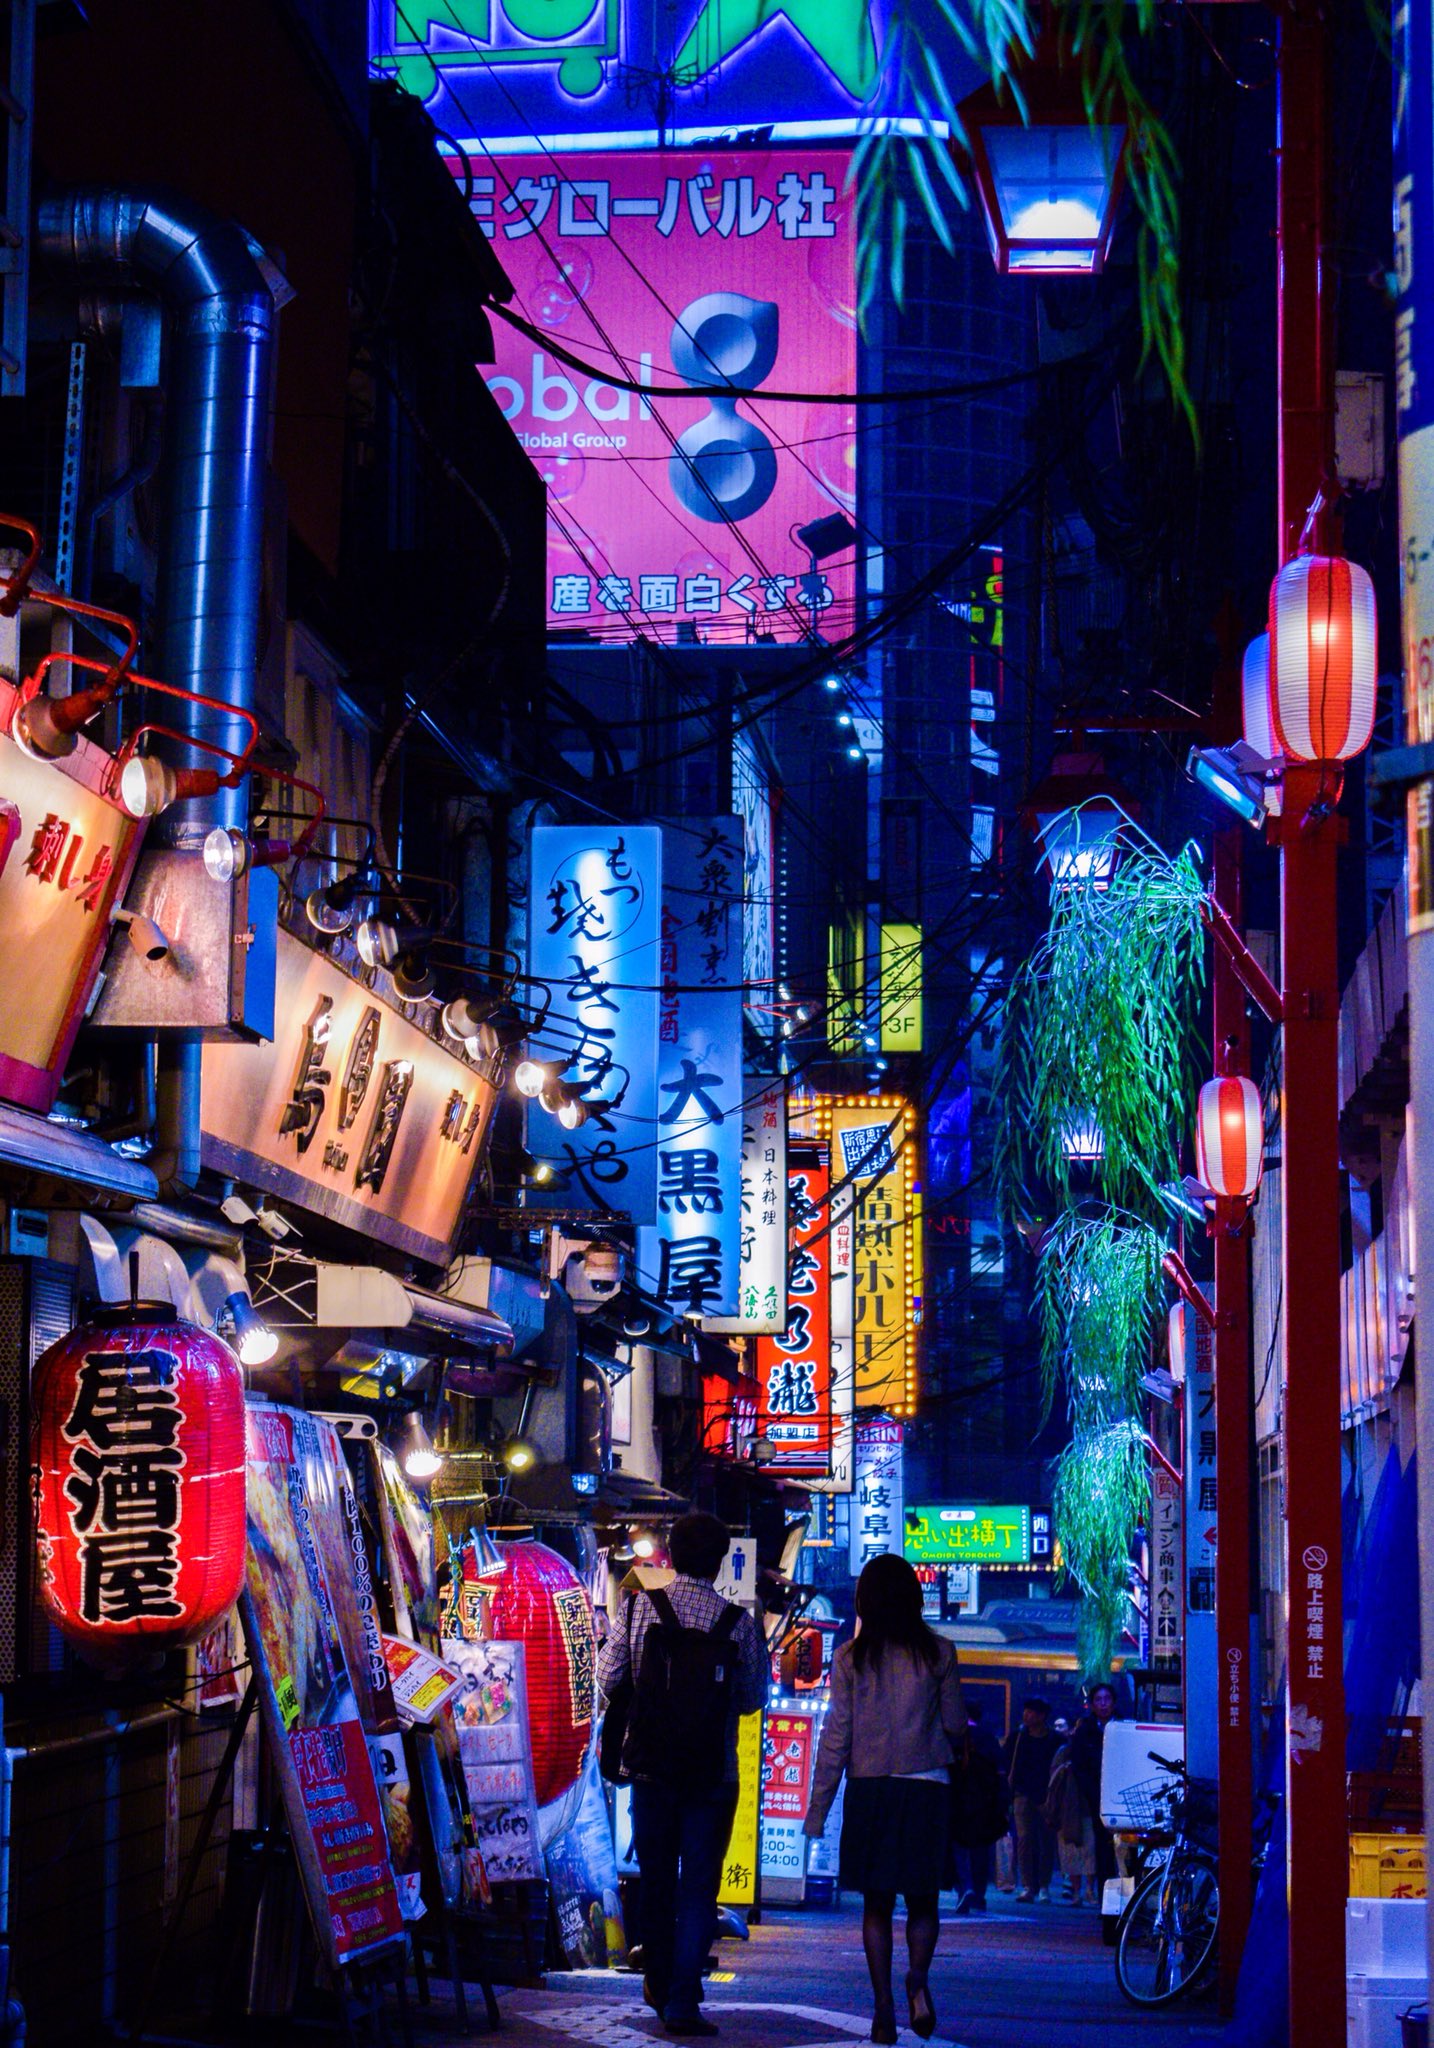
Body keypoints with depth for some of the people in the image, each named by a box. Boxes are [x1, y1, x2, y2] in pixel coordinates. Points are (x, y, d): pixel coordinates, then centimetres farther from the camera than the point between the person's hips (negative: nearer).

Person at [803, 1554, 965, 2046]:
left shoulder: (851, 1658, -1)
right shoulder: (937, 1653, -1)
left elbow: (836, 1736, 0)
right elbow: (955, 1726, 4)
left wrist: (817, 1809, 4)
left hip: (869, 1789, 0)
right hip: (926, 1786, 0)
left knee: (877, 1904, 9)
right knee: (922, 1899, 10)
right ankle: (918, 1979, -17)